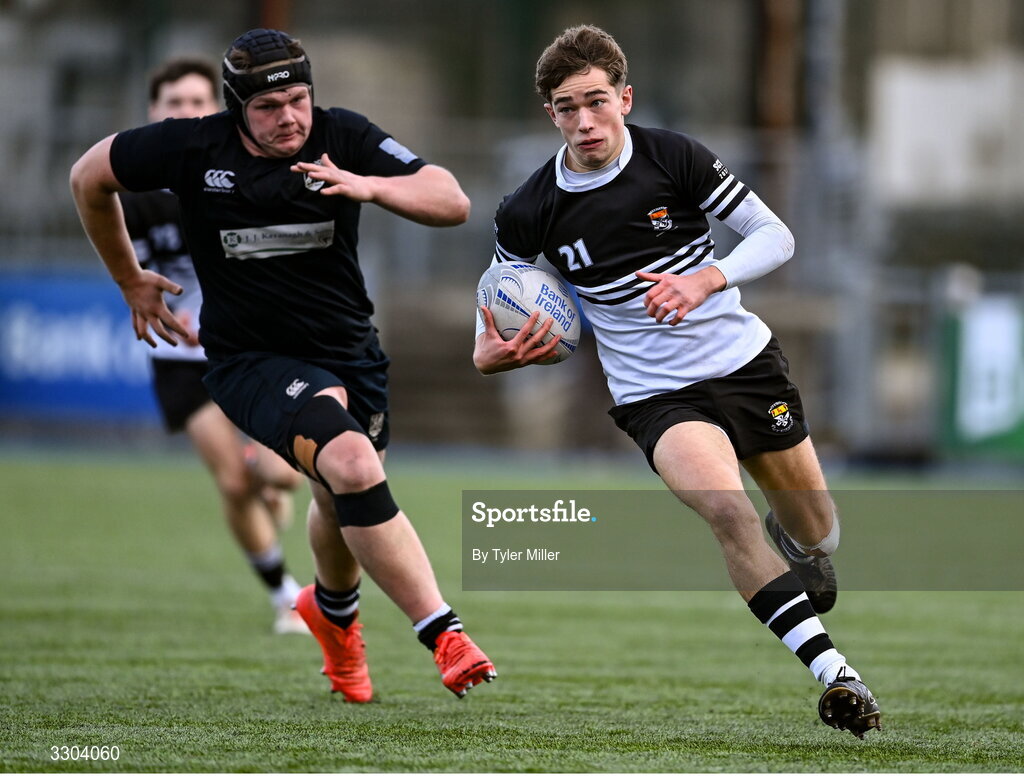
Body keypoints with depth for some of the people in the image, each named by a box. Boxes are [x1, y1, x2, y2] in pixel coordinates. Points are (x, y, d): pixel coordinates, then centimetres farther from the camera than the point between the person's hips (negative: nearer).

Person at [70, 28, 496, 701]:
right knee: (350, 464, -28)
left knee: (345, 505, 20)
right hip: (252, 360, -4)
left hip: (350, 351, 4)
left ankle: (333, 610, 57)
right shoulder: (191, 149, -12)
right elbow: (88, 178, 6)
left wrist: (368, 186, -34)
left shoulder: (343, 138, -9)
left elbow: (453, 203, -17)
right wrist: (131, 282, 15)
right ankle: (445, 638, -29)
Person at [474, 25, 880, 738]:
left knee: (816, 535, 13)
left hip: (746, 360, 2)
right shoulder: (529, 212, -8)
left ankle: (791, 536, 55)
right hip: (655, 394, -1)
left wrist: (707, 279, -23)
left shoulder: (674, 158, -10)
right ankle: (832, 672, -32)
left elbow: (776, 236, -6)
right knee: (724, 506, -31)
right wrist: (490, 351, -12)